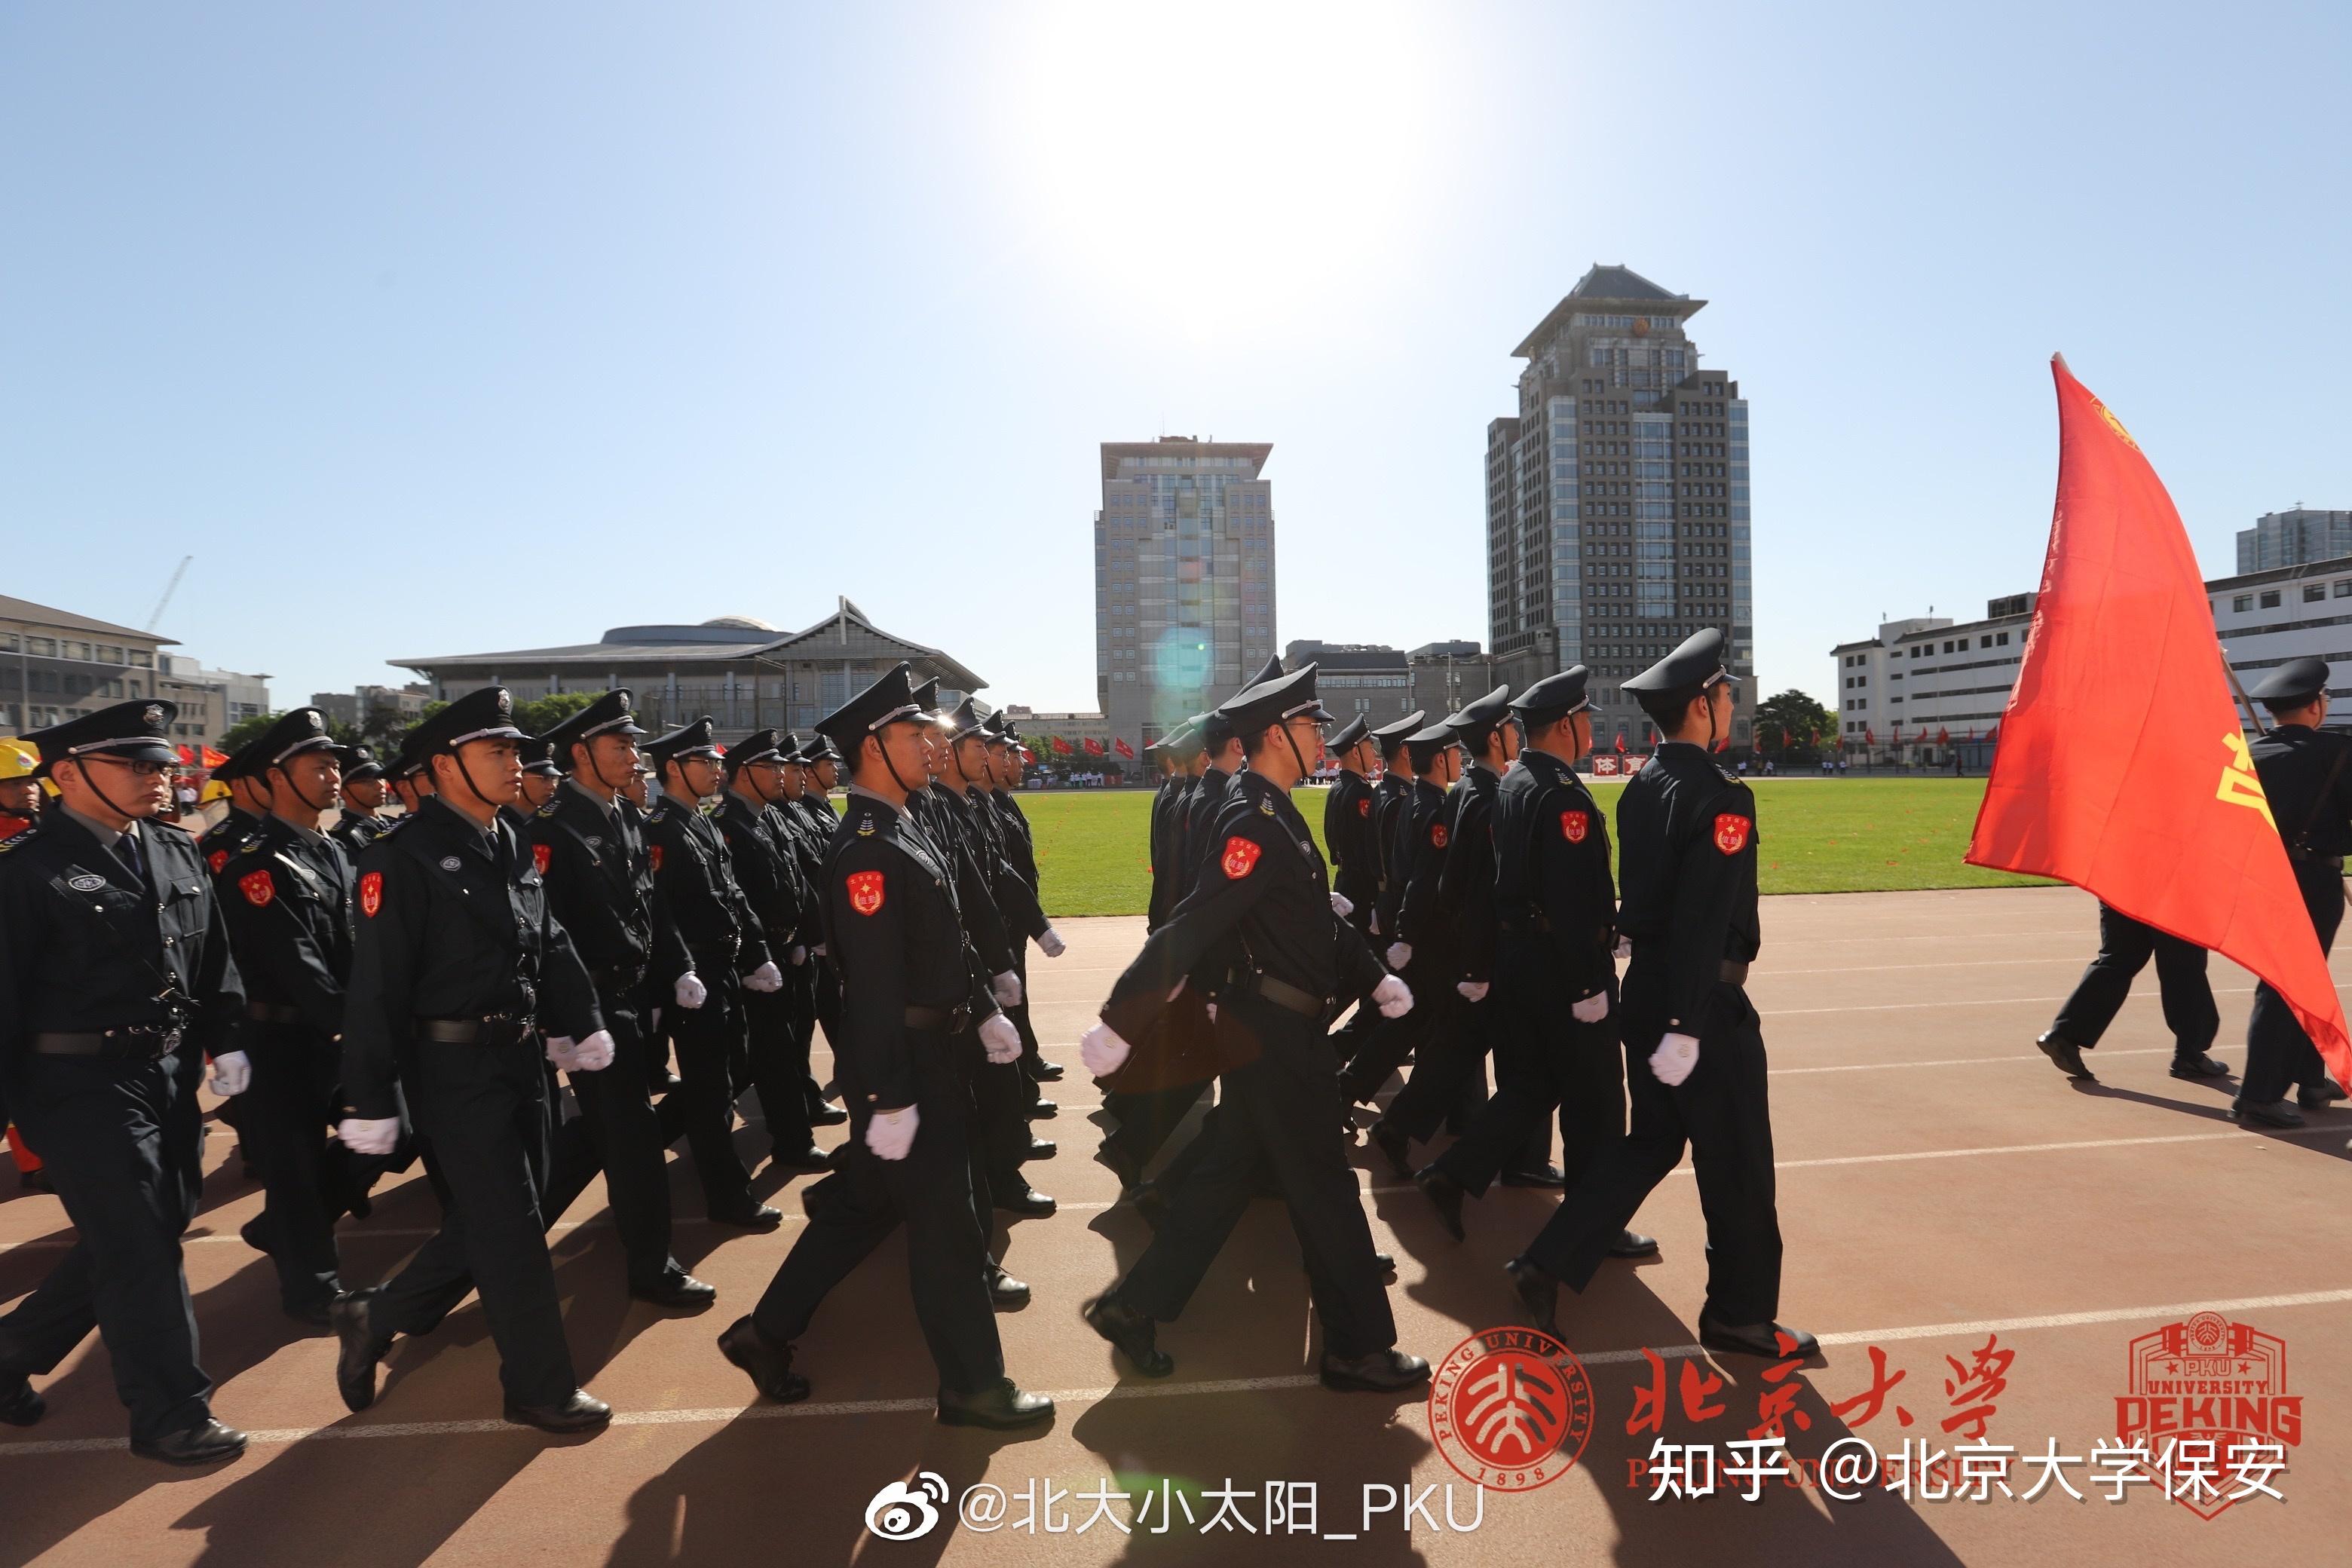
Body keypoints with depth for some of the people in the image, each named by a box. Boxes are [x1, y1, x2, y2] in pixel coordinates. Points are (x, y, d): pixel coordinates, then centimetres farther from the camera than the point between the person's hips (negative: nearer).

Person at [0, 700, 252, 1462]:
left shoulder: (177, 855, 8)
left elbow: (214, 962, 15)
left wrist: (223, 1043, 10)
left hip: (169, 1075, 7)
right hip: (84, 1085, -7)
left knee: (157, 1230, 17)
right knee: (138, 1247, -1)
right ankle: (170, 1414, 13)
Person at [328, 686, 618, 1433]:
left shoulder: (513, 851, 9)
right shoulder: (404, 858, -15)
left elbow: (551, 947, 13)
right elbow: (377, 987, -16)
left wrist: (583, 1026, 4)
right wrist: (371, 1103, -15)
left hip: (520, 1061, 8)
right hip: (455, 1070, -8)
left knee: (488, 1222, 18)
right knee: (510, 1228, 1)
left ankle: (374, 1319, 38)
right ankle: (540, 1385, 16)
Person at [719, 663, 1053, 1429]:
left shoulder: (906, 828, 10)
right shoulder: (865, 848, -22)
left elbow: (950, 936, 18)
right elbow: (875, 984, -26)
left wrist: (987, 1009, 19)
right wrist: (889, 1097, -26)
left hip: (928, 1049, 10)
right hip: (898, 1059, -10)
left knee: (863, 1201, 21)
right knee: (944, 1222, 3)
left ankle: (766, 1333, 36)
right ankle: (973, 1384, 19)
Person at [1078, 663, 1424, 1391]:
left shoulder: (1274, 813, 10)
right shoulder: (1254, 823, -22)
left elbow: (1319, 916, 18)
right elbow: (1187, 932, -27)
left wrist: (1375, 977, 14)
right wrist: (1120, 1025, -28)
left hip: (1270, 1030, 10)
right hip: (1274, 1035, -10)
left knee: (1227, 1174, 17)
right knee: (1325, 1188, 4)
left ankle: (1134, 1305, 27)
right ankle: (1359, 1347, 21)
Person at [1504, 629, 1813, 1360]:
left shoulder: (1641, 786, 7)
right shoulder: (1720, 795, -19)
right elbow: (1703, 921, -25)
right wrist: (1688, 1026, -24)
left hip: (1646, 987, 8)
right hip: (1703, 1000, -8)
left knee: (1651, 1142, 18)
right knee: (1736, 1161, 9)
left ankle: (1550, 1264, 14)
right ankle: (1740, 1313, 25)